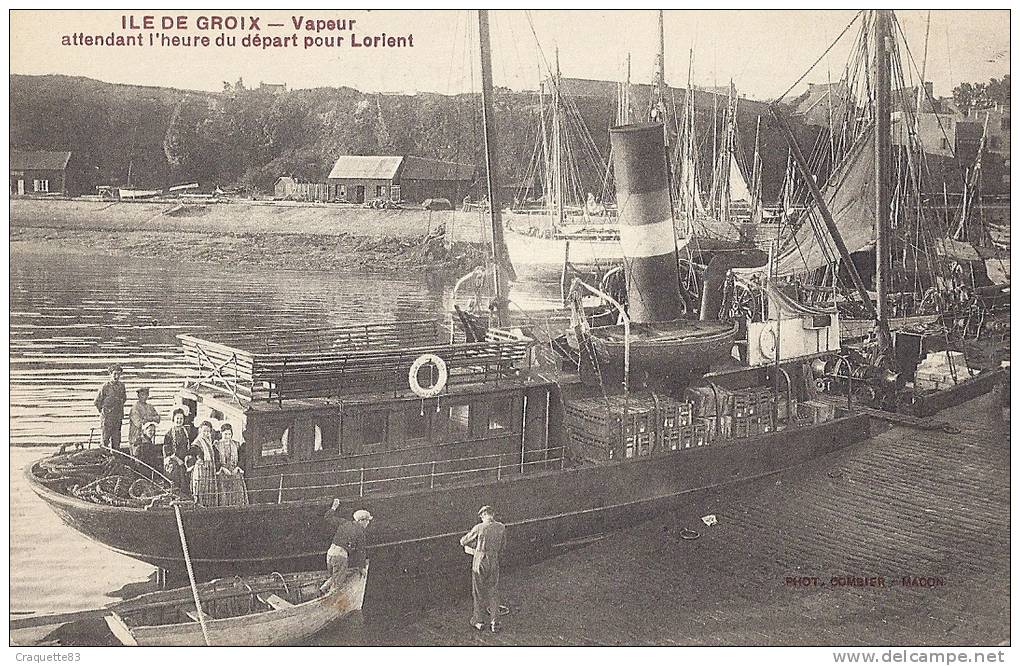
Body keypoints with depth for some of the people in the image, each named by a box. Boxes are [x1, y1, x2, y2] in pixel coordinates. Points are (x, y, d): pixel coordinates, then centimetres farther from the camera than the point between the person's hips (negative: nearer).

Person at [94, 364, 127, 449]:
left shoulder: (121, 386, 5)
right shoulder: (105, 387, -9)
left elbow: (124, 399, 21)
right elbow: (97, 402, -3)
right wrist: (103, 411, 4)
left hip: (118, 417, 5)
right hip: (107, 417, -5)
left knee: (116, 439, 9)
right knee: (105, 439, -3)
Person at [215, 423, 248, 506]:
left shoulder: (236, 444, 14)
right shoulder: (217, 445, 6)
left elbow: (241, 459, 11)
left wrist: (237, 467, -5)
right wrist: (223, 468, -13)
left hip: (235, 471, 2)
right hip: (223, 474, -2)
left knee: (238, 493, -7)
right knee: (224, 494, -8)